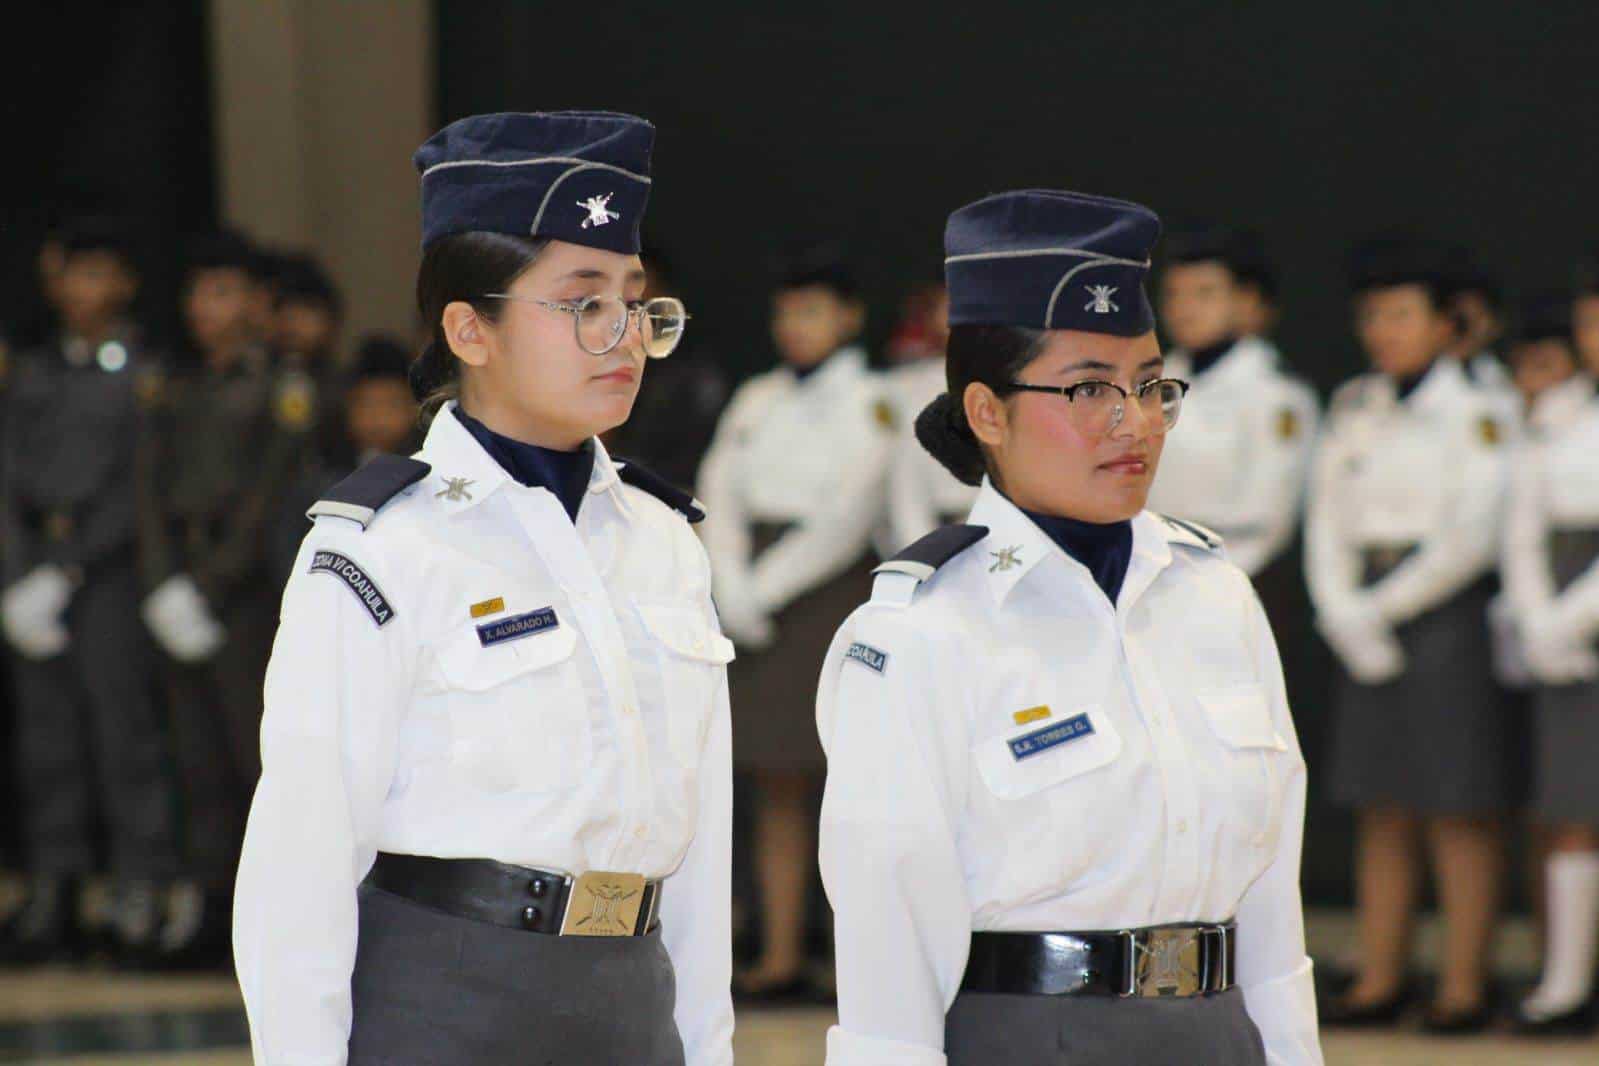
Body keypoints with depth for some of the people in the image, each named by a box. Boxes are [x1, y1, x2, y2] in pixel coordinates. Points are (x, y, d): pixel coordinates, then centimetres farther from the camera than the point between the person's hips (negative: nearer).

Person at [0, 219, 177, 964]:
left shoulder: (145, 377, 1)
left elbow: (138, 493, -6)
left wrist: (66, 576, -12)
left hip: (111, 567, -5)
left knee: (123, 722, -9)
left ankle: (141, 899, -7)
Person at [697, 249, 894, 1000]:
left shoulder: (872, 406, 0)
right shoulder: (755, 402, 15)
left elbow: (851, 519, -9)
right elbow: (720, 495, 8)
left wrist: (767, 588, -11)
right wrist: (731, 585, -8)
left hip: (834, 592, -5)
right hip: (759, 603, 5)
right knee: (777, 786, 3)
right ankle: (780, 957, 3)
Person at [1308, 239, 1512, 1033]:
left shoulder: (1473, 415, -6)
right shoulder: (1353, 410, 10)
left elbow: (1473, 537, -12)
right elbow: (1327, 520, 8)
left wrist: (1382, 607, -10)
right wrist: (1343, 616, -6)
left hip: (1448, 617, -5)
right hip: (1371, 631, 5)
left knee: (1459, 812, -3)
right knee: (1381, 811, 6)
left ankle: (1464, 987, 0)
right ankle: (1380, 980, 10)